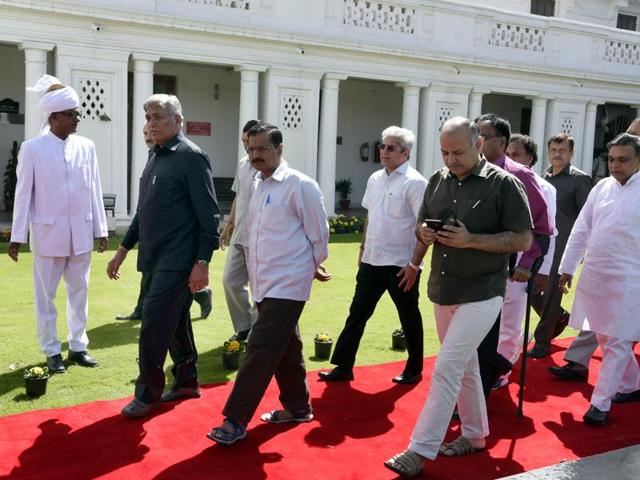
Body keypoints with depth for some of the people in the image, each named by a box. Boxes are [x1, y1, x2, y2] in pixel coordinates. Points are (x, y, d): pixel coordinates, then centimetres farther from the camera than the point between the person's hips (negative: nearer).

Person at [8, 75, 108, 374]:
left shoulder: (86, 146, 3)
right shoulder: (32, 149, -5)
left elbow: (94, 190, 6)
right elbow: (23, 194, -3)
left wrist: (100, 230, 6)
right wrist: (17, 236, -3)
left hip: (81, 234, 3)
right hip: (48, 234, -3)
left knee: (79, 291, 11)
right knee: (45, 296, 7)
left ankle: (78, 347, 24)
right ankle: (52, 352, 19)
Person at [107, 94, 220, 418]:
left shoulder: (191, 157, -11)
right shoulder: (155, 157, 14)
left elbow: (208, 215, -15)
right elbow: (144, 211, 21)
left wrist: (202, 262, -18)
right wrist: (123, 249, 20)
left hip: (178, 260, -8)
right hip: (157, 258, 8)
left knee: (154, 325, -6)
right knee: (175, 324, 16)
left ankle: (148, 393, 8)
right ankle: (187, 382, 30)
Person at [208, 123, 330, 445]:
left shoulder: (300, 185, -12)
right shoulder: (258, 186, 12)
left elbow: (319, 232, -6)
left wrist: (314, 266, 6)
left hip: (286, 284, -8)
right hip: (264, 283, 8)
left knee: (261, 349, -8)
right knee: (285, 347, 17)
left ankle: (235, 421, -2)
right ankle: (298, 407, 32)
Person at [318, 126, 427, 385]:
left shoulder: (415, 183, -12)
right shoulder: (375, 179, 10)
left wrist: (415, 264, -18)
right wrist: (363, 250, 18)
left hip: (401, 265, -6)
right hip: (372, 261, 7)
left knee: (409, 318, 9)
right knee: (357, 313, 7)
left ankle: (414, 369, 25)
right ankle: (343, 366, 15)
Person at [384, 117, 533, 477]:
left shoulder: (504, 183, -11)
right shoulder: (438, 180, 6)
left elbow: (524, 239, -12)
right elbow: (422, 224, 17)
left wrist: (471, 240, -23)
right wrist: (424, 232, -8)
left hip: (481, 293, -6)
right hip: (443, 290, 6)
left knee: (447, 369, -9)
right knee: (465, 366, 18)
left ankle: (421, 449, -1)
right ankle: (475, 435, 34)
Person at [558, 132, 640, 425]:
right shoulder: (602, 187, 7)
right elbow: (581, 230, 11)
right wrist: (567, 268, 11)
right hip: (594, 276, 6)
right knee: (603, 338, 16)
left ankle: (600, 403, 8)